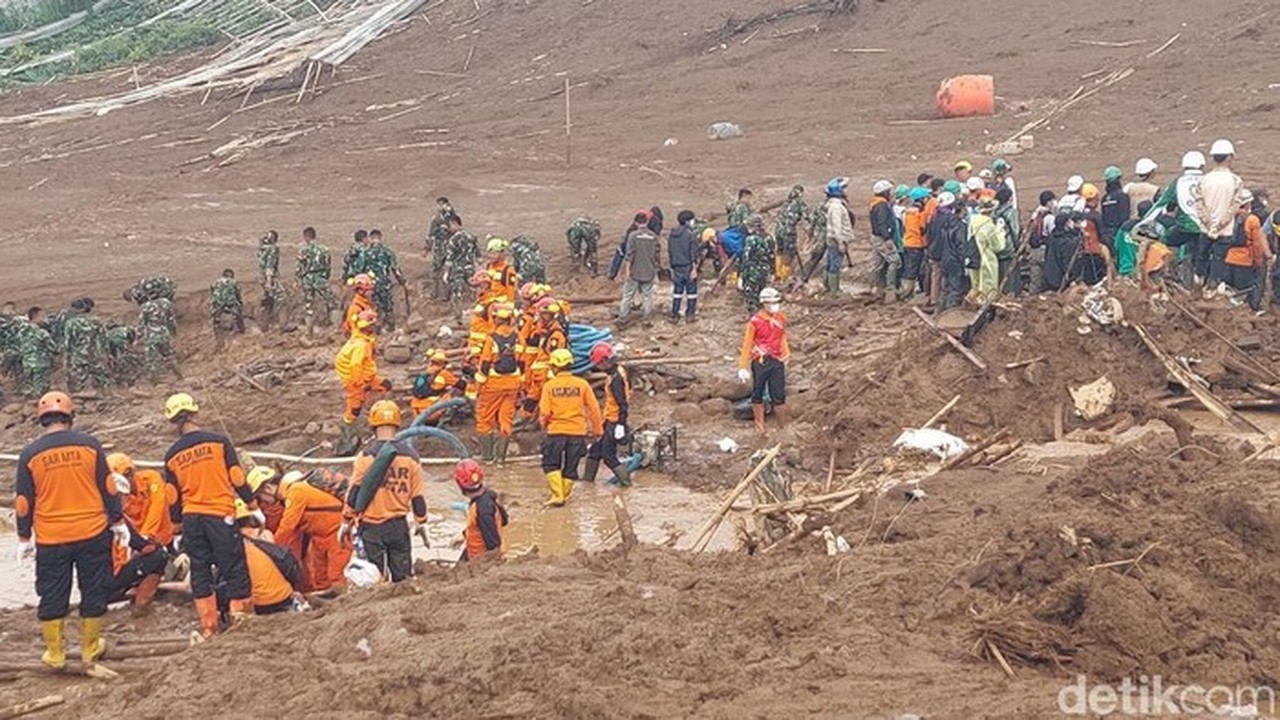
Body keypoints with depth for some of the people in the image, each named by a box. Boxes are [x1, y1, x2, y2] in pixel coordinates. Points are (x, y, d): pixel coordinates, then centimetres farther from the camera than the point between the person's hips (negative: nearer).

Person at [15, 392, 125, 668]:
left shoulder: (30, 454, -3)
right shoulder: (89, 445, -4)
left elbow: (23, 502, 1)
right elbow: (108, 488, 0)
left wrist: (24, 538, 12)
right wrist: (118, 521, 10)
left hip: (50, 541, 0)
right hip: (93, 534, 0)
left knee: (53, 597, 10)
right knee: (94, 591, 13)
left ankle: (54, 653, 17)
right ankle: (90, 648, 21)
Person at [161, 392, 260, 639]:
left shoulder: (172, 455, 5)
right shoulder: (219, 441, -5)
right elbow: (238, 479, -5)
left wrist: (178, 526, 23)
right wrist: (254, 507, 4)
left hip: (191, 519, 3)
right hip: (220, 515, -3)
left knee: (200, 571, 10)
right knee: (234, 568, 4)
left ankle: (208, 626, 11)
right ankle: (239, 615, 2)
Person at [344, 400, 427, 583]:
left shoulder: (367, 456, -10)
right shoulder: (410, 455, -1)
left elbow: (354, 493, -8)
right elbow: (418, 495, 3)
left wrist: (346, 523, 2)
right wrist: (420, 522, 16)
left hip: (372, 526, -2)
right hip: (399, 525, 2)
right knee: (402, 578, 12)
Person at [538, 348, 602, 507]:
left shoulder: (549, 386, -6)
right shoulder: (582, 384, -2)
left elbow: (545, 412, -7)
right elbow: (594, 408, 0)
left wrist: (544, 425, 13)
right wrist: (597, 429, 12)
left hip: (556, 431, -2)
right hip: (578, 432, 2)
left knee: (551, 464, 12)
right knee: (570, 467, 14)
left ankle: (557, 495, 0)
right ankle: (564, 496, 19)